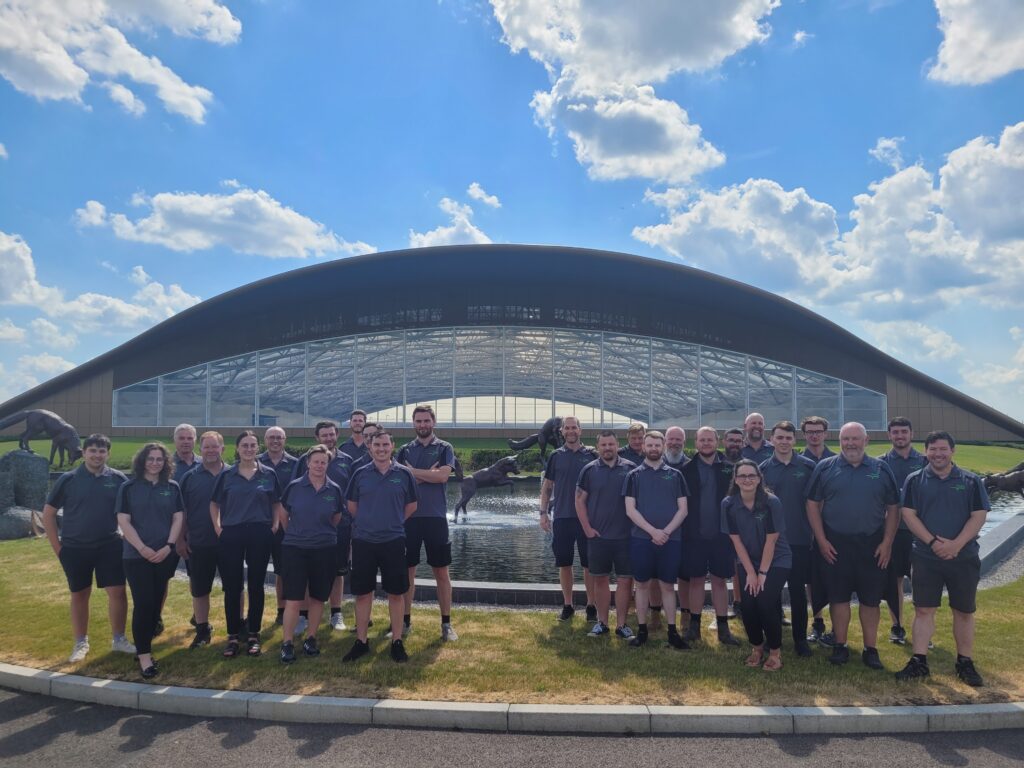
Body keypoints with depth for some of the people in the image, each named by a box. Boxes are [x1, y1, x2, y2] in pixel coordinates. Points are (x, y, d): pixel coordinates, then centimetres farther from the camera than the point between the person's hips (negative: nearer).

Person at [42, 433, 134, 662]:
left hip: (109, 546, 0)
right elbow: (48, 513, 1)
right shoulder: (68, 479, -5)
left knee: (117, 592, 0)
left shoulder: (118, 479, -3)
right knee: (79, 595, 12)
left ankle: (119, 639, 16)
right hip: (75, 548, 0)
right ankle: (81, 643, 26)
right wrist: (57, 546, -1)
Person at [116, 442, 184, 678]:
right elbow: (123, 521, -5)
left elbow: (178, 518, 4)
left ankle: (145, 647, 21)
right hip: (136, 556, -3)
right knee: (143, 604, -7)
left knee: (155, 603, 8)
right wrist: (143, 549, -13)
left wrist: (169, 546, -9)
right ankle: (144, 655, 0)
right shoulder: (129, 488, -1)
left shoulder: (172, 487, 6)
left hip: (165, 556, 3)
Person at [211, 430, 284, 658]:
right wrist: (218, 528, 0)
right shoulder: (226, 475, 2)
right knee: (232, 587, 3)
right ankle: (233, 636, 15)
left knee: (256, 585, 5)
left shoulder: (269, 474, 3)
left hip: (260, 535, 0)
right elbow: (214, 504, 9)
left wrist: (275, 526, 1)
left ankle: (253, 635, 16)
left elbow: (276, 503, 12)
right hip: (231, 535, 0)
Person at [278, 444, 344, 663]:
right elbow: (283, 515, 9)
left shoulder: (335, 490, -1)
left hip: (325, 550, 2)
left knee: (318, 597, 9)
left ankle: (310, 639, 23)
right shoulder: (294, 486, -4)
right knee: (293, 598, -3)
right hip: (294, 549, -2)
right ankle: (287, 643, 6)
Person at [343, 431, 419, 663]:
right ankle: (361, 641, 20)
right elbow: (351, 505, 12)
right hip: (363, 541, 1)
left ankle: (397, 642, 16)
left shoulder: (404, 474, -2)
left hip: (393, 541, -1)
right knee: (362, 593, 7)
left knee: (396, 593, 4)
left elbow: (412, 505, 8)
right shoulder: (360, 474, 1)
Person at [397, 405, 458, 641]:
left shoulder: (444, 449, 3)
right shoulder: (404, 450, 9)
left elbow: (443, 475, -13)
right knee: (407, 570, 8)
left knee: (441, 571, 4)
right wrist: (427, 476, -13)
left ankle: (446, 623, 12)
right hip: (409, 516, 2)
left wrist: (412, 472, -7)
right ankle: (405, 620, 20)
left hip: (436, 517, -2)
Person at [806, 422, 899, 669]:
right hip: (835, 545, -1)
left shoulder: (881, 469, 4)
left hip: (872, 545, 1)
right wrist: (822, 541, -5)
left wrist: (887, 542, -2)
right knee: (838, 597, 6)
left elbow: (893, 508, 6)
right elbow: (813, 505, 1)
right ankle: (840, 646, 19)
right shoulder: (825, 468, 0)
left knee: (871, 599, 7)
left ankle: (870, 649, 19)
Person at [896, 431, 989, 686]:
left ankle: (965, 663, 22)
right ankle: (919, 662, 8)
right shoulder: (915, 480, 2)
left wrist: (956, 544, -16)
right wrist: (933, 542, -15)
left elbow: (979, 516, -4)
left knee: (964, 611, 9)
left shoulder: (971, 481, 2)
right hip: (925, 557, 0)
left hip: (964, 558, 1)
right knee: (923, 610, 3)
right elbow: (909, 515, -3)